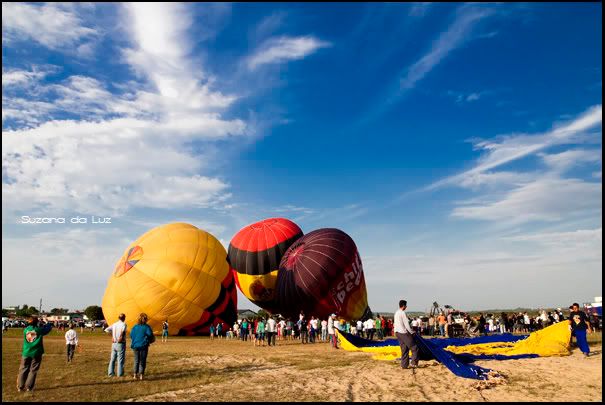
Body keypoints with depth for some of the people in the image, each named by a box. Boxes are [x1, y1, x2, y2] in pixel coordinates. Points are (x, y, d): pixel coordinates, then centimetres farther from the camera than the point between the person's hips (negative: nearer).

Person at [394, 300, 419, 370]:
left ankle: (404, 365, 13)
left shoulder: (396, 313, 13)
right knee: (414, 348, -1)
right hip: (404, 332, -9)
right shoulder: (403, 313, -14)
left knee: (404, 349, 13)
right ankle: (413, 362, -4)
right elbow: (406, 324, -15)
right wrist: (412, 332, -6)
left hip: (397, 333, 9)